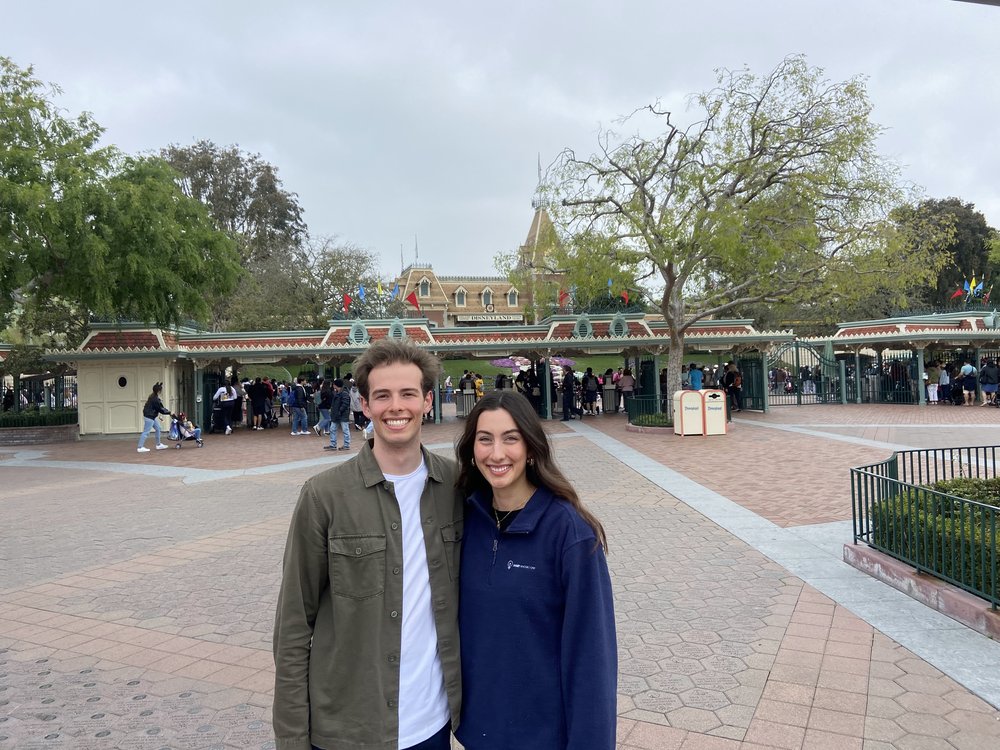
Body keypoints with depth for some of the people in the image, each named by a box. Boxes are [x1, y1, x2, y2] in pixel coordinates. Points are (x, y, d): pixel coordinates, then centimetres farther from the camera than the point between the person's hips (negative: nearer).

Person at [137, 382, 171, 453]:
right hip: (149, 417, -11)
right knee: (146, 432, -6)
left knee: (158, 429, 17)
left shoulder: (153, 396, 8)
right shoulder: (155, 399, -22)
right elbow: (160, 409, -16)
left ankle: (159, 445, 25)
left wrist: (167, 410, 7)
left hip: (152, 416, 11)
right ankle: (140, 447, -2)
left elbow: (160, 407, 15)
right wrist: (169, 412, -6)